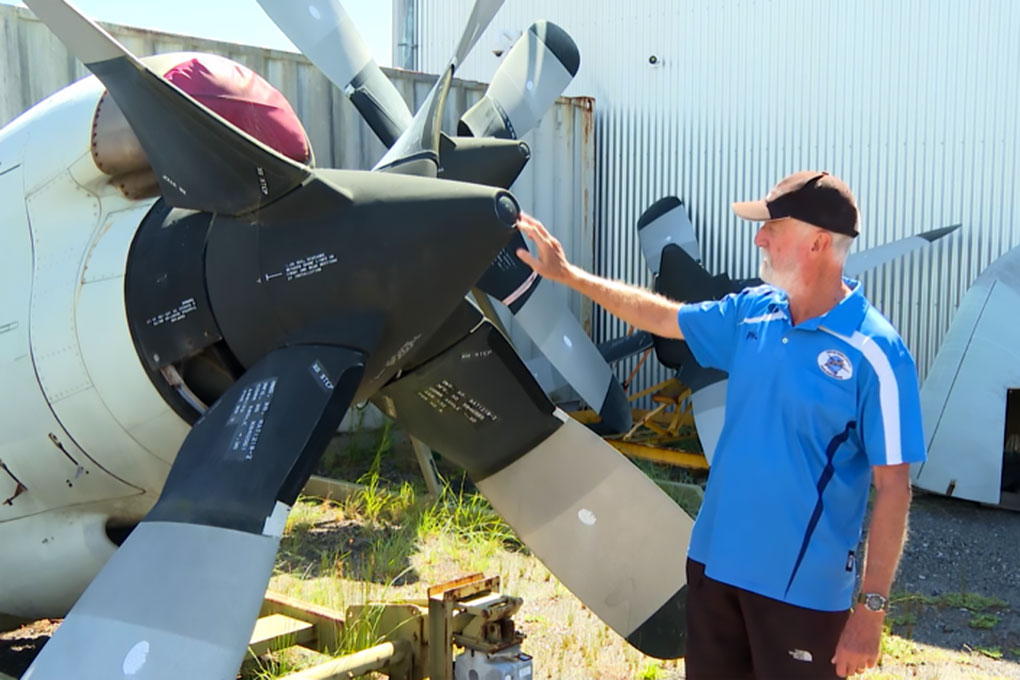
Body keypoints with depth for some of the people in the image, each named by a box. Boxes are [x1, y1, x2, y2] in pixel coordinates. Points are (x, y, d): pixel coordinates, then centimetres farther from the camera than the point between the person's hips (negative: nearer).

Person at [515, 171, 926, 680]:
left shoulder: (874, 353, -17)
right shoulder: (750, 313, 0)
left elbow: (893, 488, -15)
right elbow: (662, 316, 14)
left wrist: (872, 607, -15)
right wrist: (568, 275, 14)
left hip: (802, 587, -6)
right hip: (715, 562, 6)